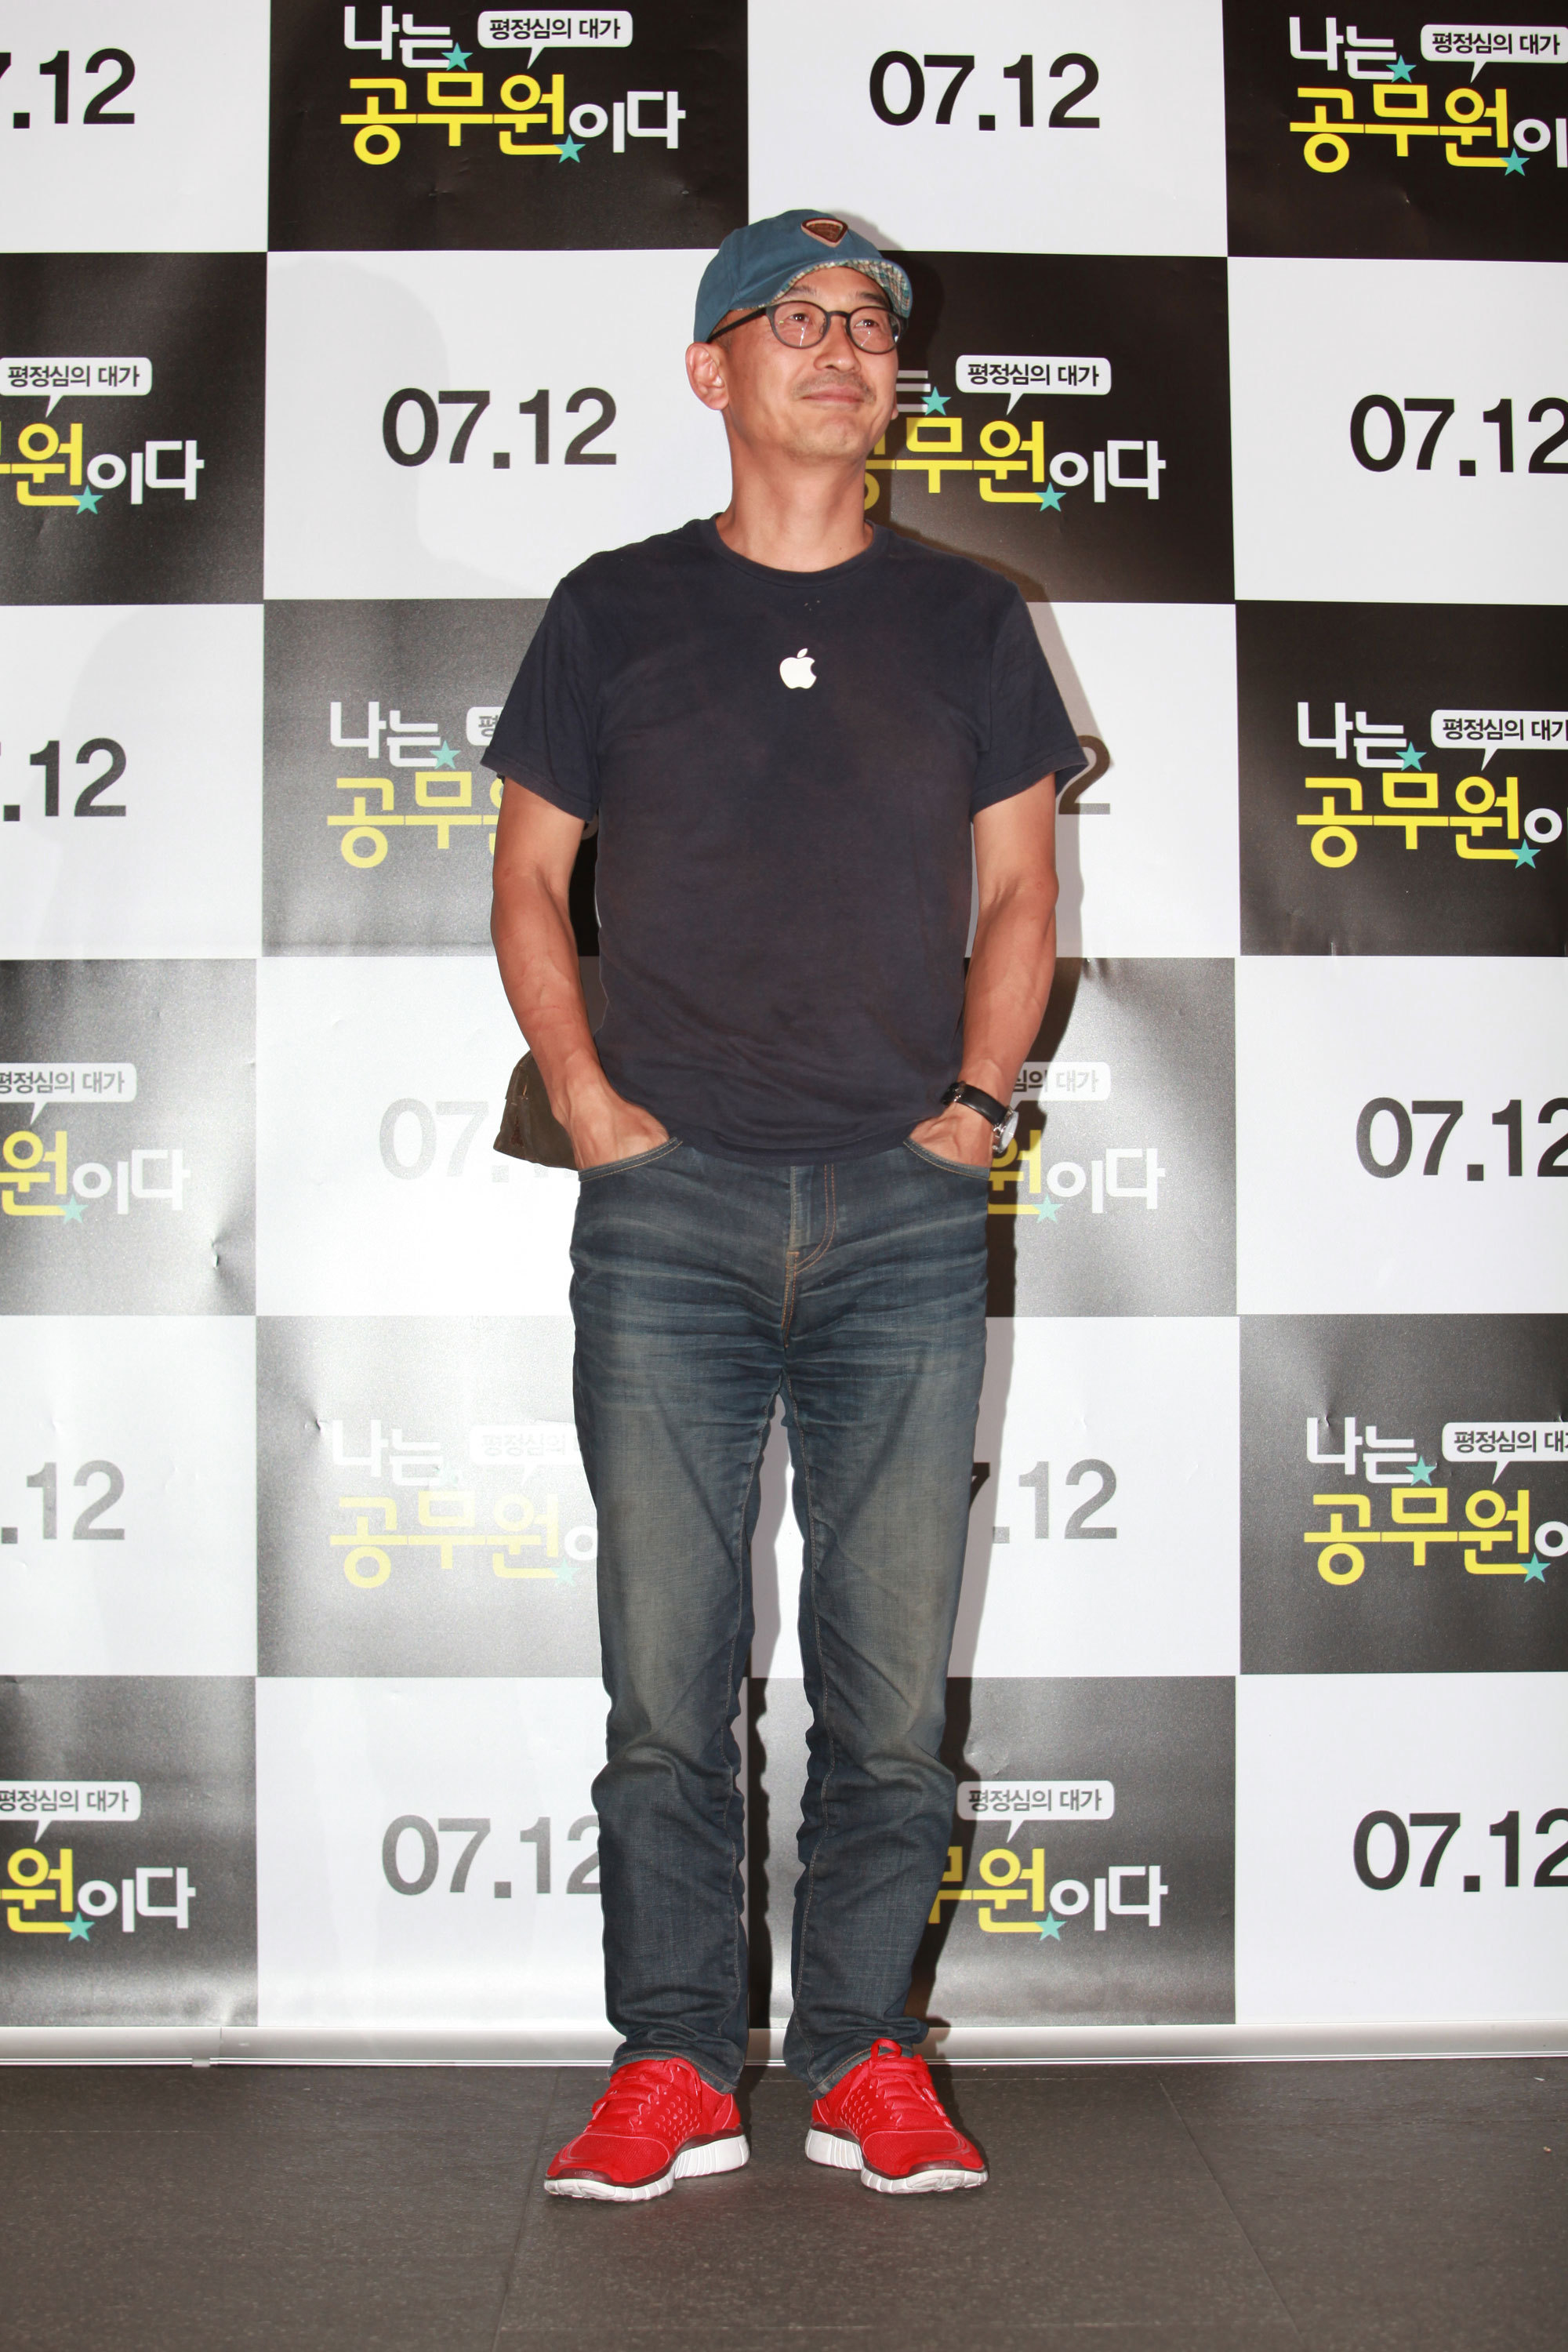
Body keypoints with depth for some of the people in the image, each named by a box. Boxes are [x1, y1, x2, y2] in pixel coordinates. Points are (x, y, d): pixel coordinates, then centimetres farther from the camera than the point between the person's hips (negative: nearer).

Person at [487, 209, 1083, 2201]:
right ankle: (673, 2065, 12)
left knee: (891, 1676, 3)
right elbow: (528, 878, 11)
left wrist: (975, 1102, 1)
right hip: (669, 1209, 0)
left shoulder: (965, 619, 12)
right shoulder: (615, 610, 10)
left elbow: (1017, 893, 14)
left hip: (904, 1209, 1)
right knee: (667, 1666, 1)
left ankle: (865, 2055, 16)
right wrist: (584, 1095, -1)